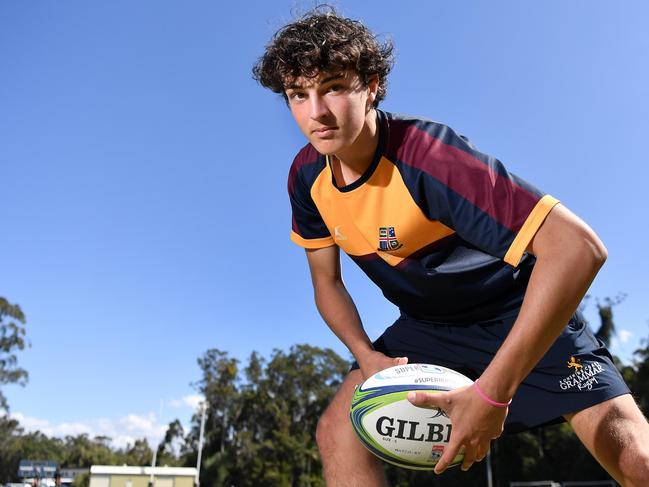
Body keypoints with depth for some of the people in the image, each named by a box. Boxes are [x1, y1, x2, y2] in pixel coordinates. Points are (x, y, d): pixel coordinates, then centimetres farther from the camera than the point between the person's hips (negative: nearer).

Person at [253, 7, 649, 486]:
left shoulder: (426, 153, -32)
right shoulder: (306, 176, -11)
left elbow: (578, 246, -39)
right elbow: (327, 281, 2)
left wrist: (491, 394, -40)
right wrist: (366, 355, -16)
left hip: (521, 315, -4)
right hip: (425, 326, 5)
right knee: (338, 432, -12)